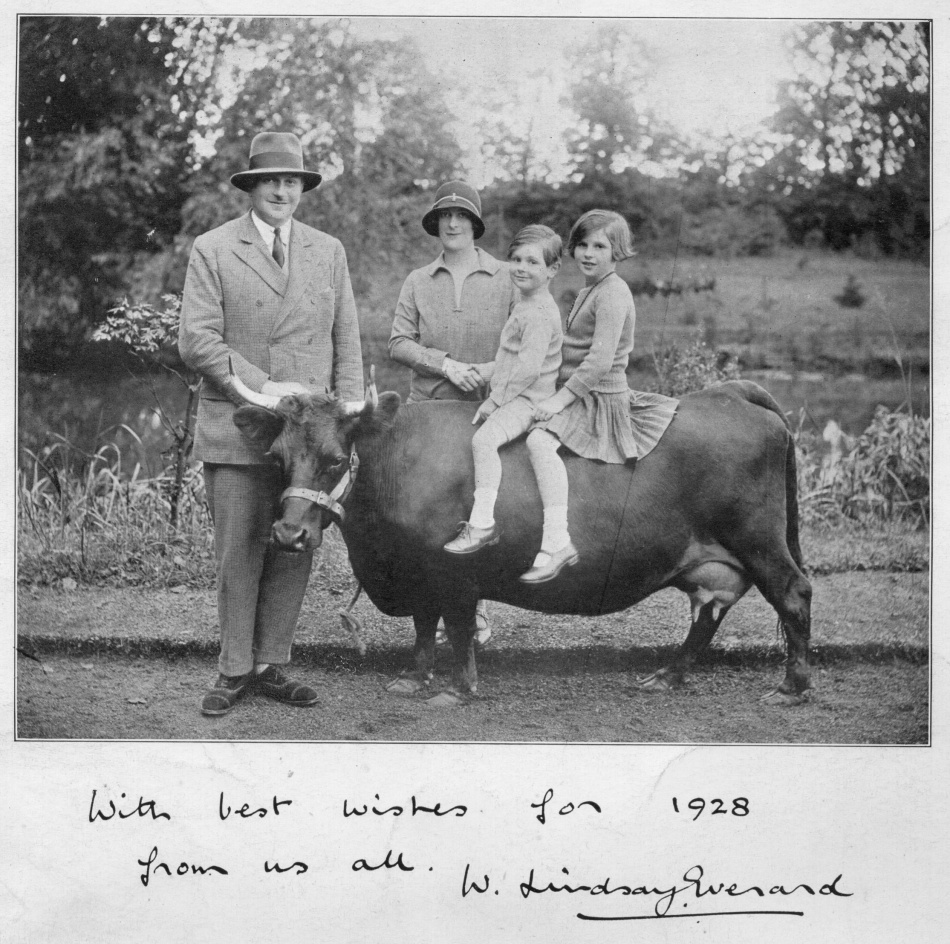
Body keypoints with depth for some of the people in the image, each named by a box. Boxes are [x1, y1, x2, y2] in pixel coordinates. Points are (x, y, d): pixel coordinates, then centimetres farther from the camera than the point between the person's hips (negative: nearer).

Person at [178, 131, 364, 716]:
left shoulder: (329, 251, 12)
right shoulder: (213, 250, 0)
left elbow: (347, 342, 11)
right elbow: (197, 341, -8)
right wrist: (263, 388, -15)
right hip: (235, 429, -3)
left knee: (295, 552, 6)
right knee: (239, 553, 3)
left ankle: (271, 666, 18)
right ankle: (234, 671, 14)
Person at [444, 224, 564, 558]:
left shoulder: (539, 314, -16)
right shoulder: (523, 305, 17)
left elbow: (528, 368, -23)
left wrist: (495, 400, -17)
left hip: (528, 399, -11)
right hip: (512, 397, 11)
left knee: (484, 438, -29)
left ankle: (482, 522, -32)